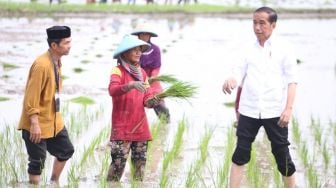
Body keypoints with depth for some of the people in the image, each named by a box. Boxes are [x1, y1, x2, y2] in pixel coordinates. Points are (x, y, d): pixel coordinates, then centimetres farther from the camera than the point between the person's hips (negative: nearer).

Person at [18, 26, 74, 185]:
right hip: (38, 124, -9)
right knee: (37, 162, -1)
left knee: (66, 151, 18)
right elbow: (31, 98, -24)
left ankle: (54, 183, 34)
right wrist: (34, 124, -25)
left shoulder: (56, 61, 4)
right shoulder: (41, 65, -24)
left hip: (54, 120, 9)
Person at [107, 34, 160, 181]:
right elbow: (112, 90, -27)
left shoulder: (142, 73, 12)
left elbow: (146, 99, 10)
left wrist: (152, 101, -13)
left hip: (140, 126, 6)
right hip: (122, 127, -6)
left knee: (140, 162, 10)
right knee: (118, 162, -11)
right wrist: (131, 85, -42)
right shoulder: (118, 71, -8)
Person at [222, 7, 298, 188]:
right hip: (249, 110, 3)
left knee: (282, 154, 3)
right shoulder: (249, 49, 10)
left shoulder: (283, 48, 0)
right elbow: (240, 71, 7)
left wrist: (289, 108, -11)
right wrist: (231, 80, -18)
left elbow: (292, 80, -2)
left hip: (274, 111, -3)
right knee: (240, 152, 3)